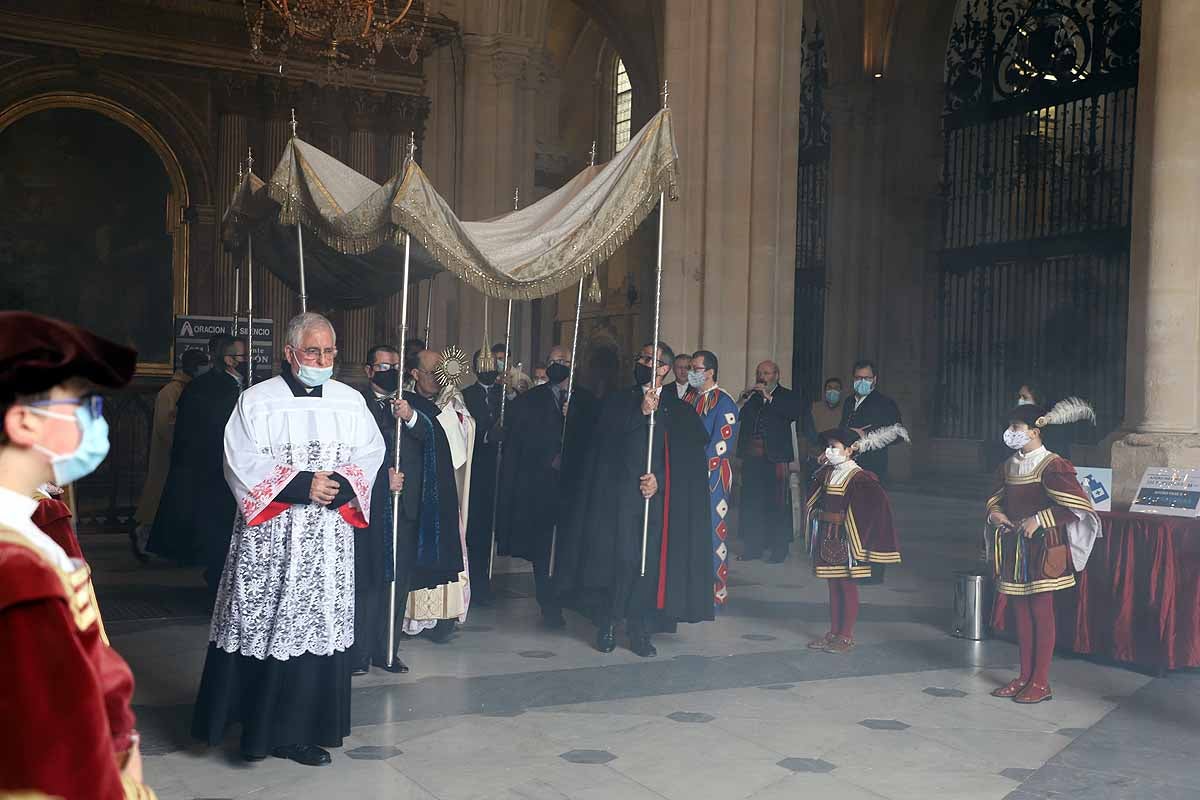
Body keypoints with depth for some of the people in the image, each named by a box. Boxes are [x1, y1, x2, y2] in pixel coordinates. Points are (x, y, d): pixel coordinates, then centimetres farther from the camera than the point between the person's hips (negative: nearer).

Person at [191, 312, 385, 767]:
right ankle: (257, 725, 11)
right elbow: (242, 461, -7)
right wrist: (302, 486, -15)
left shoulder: (351, 401, 10)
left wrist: (341, 486, -13)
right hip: (269, 535, -2)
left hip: (329, 536, 3)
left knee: (317, 625, 2)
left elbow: (371, 452, 6)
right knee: (261, 624, -1)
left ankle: (300, 729, 10)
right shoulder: (257, 400, 1)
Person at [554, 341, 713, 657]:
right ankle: (607, 625, 6)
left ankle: (641, 630, 8)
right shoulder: (617, 402, 9)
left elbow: (685, 460, 5)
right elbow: (608, 441, -7)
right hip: (617, 494, -1)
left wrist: (659, 479, -10)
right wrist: (642, 413, -14)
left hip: (657, 497, 1)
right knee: (615, 557, -6)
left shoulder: (678, 410, 10)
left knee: (650, 562, -2)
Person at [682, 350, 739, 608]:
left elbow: (721, 445, -13)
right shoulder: (688, 398, 14)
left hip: (712, 476, -6)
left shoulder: (723, 402, -7)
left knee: (712, 531, -3)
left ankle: (716, 593, 6)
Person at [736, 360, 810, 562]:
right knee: (751, 502, 5)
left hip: (775, 456, -4)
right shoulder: (751, 396, 16)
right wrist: (743, 399, -7)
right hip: (751, 456, 4)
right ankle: (753, 547, 14)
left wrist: (769, 398, -12)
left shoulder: (787, 396, 6)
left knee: (777, 504, -3)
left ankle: (779, 548, 6)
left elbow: (794, 414, -12)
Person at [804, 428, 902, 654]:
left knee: (848, 586, 2)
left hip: (847, 539, -7)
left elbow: (878, 503, -19)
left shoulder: (859, 478, -14)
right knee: (833, 585, 13)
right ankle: (833, 633, 22)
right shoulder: (826, 474, 9)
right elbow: (813, 502, 24)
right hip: (828, 537, 7)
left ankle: (846, 637, 10)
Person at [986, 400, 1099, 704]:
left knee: (1041, 611, 0)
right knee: (1021, 611, 11)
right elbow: (998, 497, 23)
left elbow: (1076, 505, -19)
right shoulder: (1009, 466, 10)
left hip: (1043, 547, -7)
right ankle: (1025, 677, 20)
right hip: (1014, 547, 7)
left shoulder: (1051, 466, -13)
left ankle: (1041, 683, 6)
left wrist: (1038, 520, -21)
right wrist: (994, 512, 2)